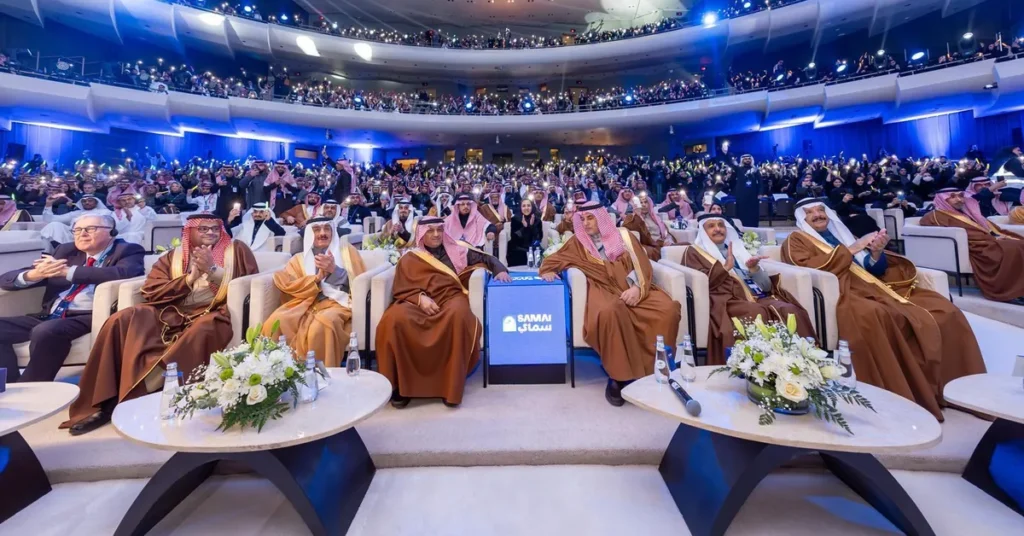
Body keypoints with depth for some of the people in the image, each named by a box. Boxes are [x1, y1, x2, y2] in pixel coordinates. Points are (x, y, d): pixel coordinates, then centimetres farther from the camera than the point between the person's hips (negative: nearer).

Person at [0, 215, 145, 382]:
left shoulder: (127, 251, 4)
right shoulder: (66, 251, 20)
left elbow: (122, 274, -21)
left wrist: (67, 271, -17)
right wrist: (34, 274, -8)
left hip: (91, 317, -7)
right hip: (51, 316, 7)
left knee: (45, 331, -32)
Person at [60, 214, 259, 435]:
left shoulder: (236, 250, 11)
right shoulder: (172, 257, 19)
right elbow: (151, 291, 7)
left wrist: (212, 269, -7)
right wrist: (190, 278, -6)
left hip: (211, 315, -4)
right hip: (170, 314, 4)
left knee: (204, 330, -37)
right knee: (122, 320, -20)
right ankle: (104, 403, -14)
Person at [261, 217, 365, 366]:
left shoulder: (347, 251, 17)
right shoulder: (299, 258, 23)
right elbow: (285, 284, 5)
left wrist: (334, 269, -8)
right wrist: (317, 278, -7)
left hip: (336, 303, -3)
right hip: (306, 303, 3)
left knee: (320, 326, -37)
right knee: (274, 323, -27)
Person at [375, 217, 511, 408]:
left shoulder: (456, 251, 20)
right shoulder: (409, 259, 17)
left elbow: (486, 259, 21)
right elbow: (401, 290, 8)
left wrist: (500, 269, 0)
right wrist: (420, 298, -12)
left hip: (450, 298, 0)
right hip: (418, 302, 0)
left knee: (458, 314, -38)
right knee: (395, 318, -34)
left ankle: (451, 385, -28)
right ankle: (399, 384, -19)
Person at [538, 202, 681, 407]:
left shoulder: (624, 236, 17)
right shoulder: (578, 242, 17)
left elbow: (642, 266, 8)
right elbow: (552, 261, 21)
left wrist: (638, 288, -11)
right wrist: (548, 271, -3)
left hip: (634, 288, 2)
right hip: (604, 290, -2)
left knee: (668, 309, -28)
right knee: (610, 312, -40)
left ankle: (657, 370, -16)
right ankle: (619, 376, -25)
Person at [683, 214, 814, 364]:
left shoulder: (739, 248, 30)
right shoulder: (694, 252, 16)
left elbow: (767, 286, 21)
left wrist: (754, 269, 2)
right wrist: (726, 267, -8)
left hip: (759, 297, 5)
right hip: (727, 300, -5)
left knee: (790, 310, -27)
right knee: (756, 313, -36)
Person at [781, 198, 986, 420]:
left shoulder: (840, 233, 27)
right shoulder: (796, 240, 9)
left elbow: (875, 270, 18)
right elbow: (811, 269, -12)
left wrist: (876, 252, -5)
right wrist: (853, 248, -8)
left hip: (873, 287, 7)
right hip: (842, 293, -7)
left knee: (943, 310, -10)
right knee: (871, 316, -38)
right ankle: (897, 398, -31)